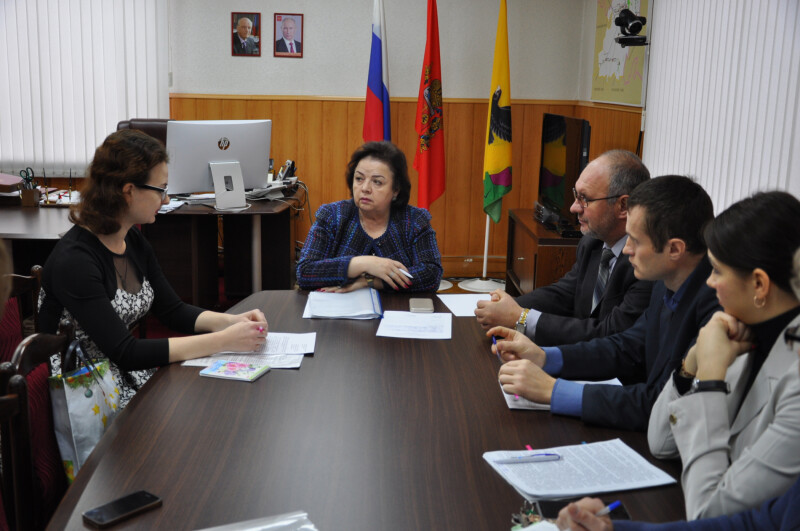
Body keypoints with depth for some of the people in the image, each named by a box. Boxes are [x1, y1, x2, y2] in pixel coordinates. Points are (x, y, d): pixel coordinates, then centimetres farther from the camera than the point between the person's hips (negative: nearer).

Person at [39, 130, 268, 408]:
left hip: (132, 380, 7)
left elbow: (173, 310, 11)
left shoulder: (134, 242, 3)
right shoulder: (74, 260, -22)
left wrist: (231, 321, -7)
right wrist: (222, 341, -26)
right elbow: (124, 352, -25)